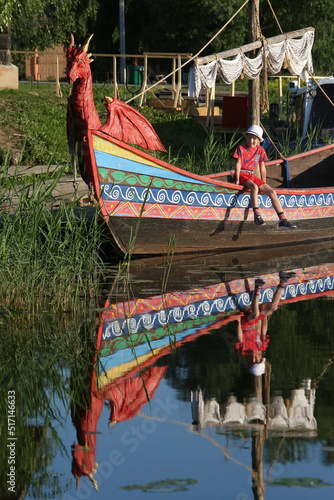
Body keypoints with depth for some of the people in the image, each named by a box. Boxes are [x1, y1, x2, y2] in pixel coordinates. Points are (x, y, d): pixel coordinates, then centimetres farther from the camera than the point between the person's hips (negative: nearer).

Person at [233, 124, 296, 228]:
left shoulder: (260, 150, 12)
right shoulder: (241, 148, 2)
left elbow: (262, 168, 15)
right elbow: (238, 164, -4)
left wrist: (264, 184, 14)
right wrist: (237, 179, -14)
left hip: (253, 176, 5)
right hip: (242, 175, -5)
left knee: (272, 192, -10)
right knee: (254, 187, -37)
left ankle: (282, 219, -13)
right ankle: (256, 215, -41)